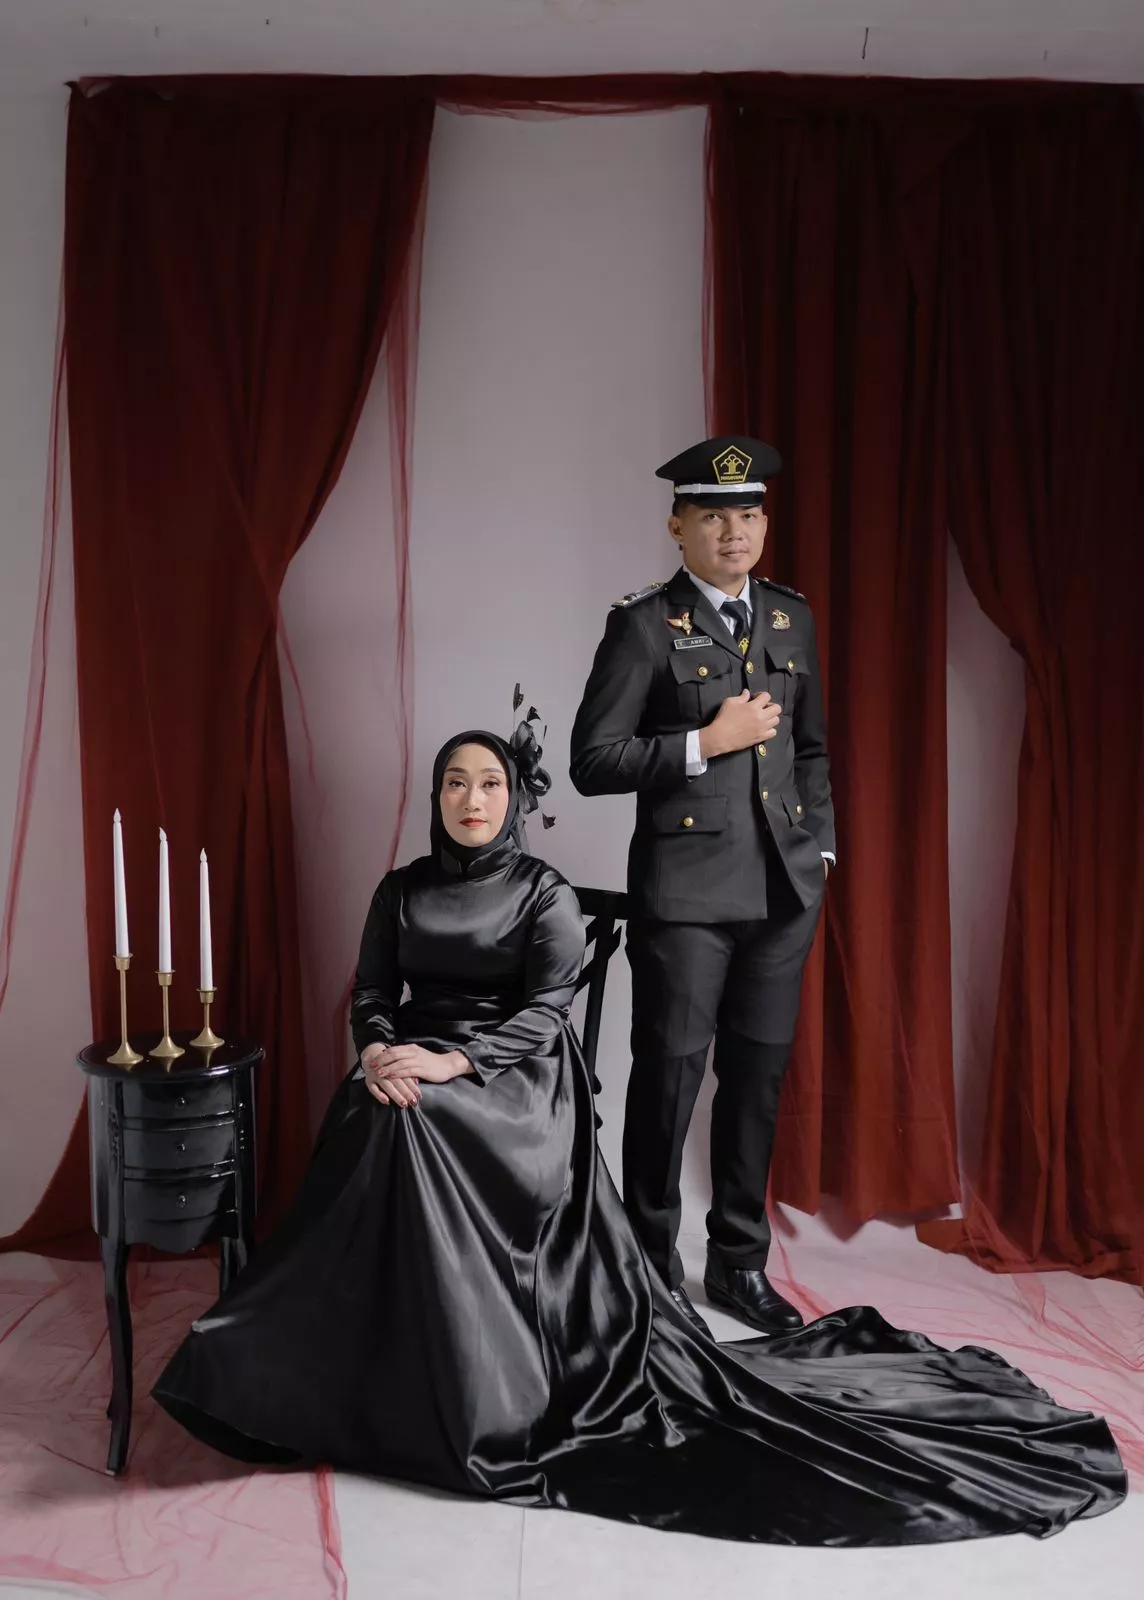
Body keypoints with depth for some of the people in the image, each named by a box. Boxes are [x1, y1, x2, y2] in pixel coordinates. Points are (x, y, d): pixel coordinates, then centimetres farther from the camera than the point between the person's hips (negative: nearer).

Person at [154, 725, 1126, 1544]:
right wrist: (381, 1052, -15)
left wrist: (452, 1063, -23)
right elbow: (372, 995, 8)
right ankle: (391, 1375, -16)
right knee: (388, 1126, -28)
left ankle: (481, 1395, -23)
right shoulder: (401, 890, 13)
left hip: (515, 1082, -4)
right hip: (414, 1071, 4)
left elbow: (547, 1011, -9)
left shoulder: (545, 892, 2)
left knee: (412, 1129, -32)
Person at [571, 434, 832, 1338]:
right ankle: (654, 1273, 20)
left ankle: (740, 1263, 28)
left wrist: (820, 847, 11)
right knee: (670, 1077, 3)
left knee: (759, 1076, 12)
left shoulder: (792, 619, 12)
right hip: (686, 889, -5)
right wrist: (707, 742, -15)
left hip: (784, 888, 5)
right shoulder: (644, 626, -4)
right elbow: (592, 762, -8)